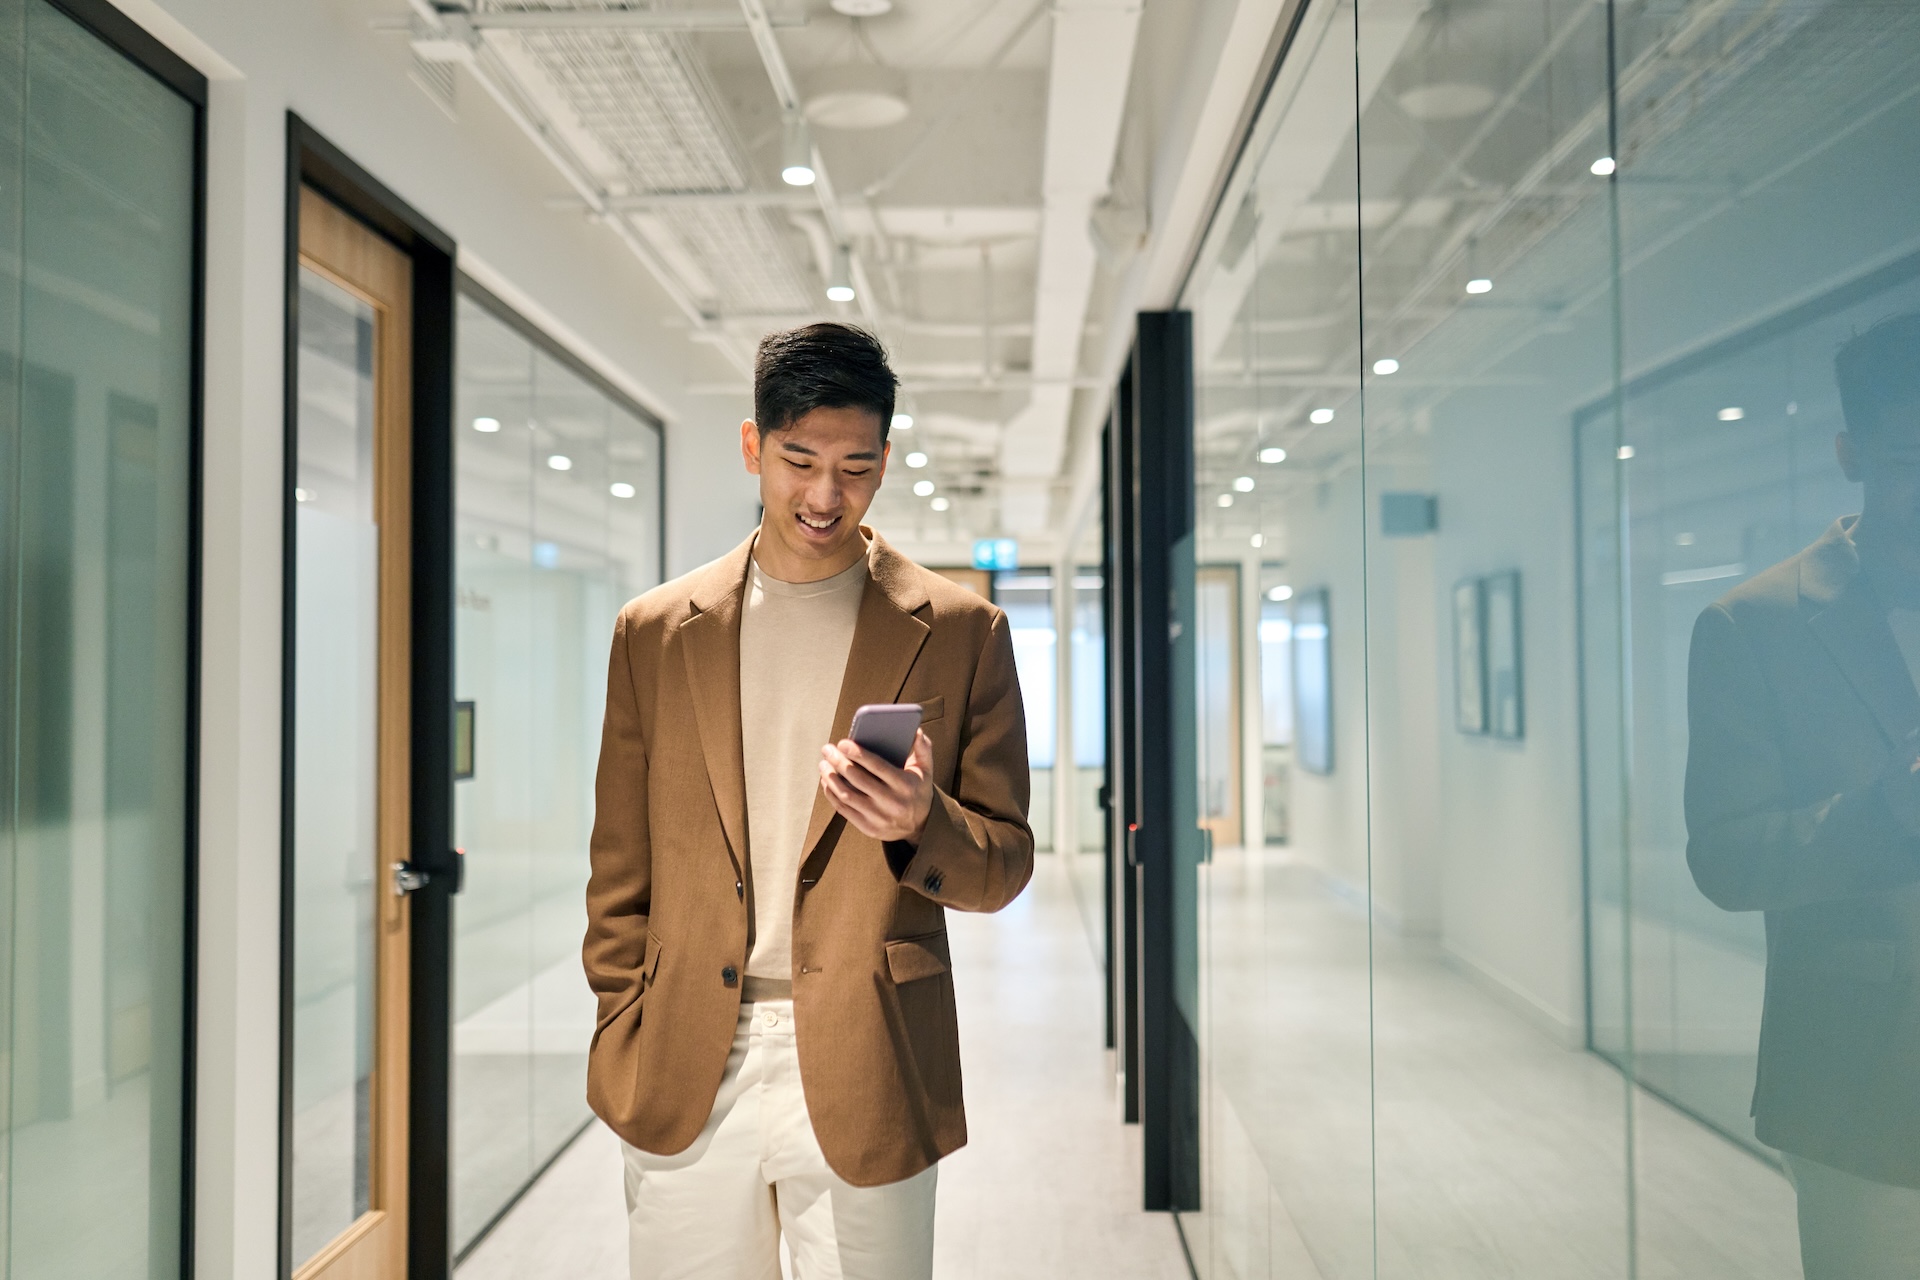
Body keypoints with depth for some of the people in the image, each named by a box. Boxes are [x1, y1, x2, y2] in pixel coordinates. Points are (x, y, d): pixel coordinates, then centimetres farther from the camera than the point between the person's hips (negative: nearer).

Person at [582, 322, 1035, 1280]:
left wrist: (921, 825, -18)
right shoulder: (654, 632, 7)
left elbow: (1005, 863, 2)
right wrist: (622, 1034, 4)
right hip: (683, 1079, 2)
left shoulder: (961, 632, 1)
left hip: (865, 1082, -1)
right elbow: (620, 867, 11)